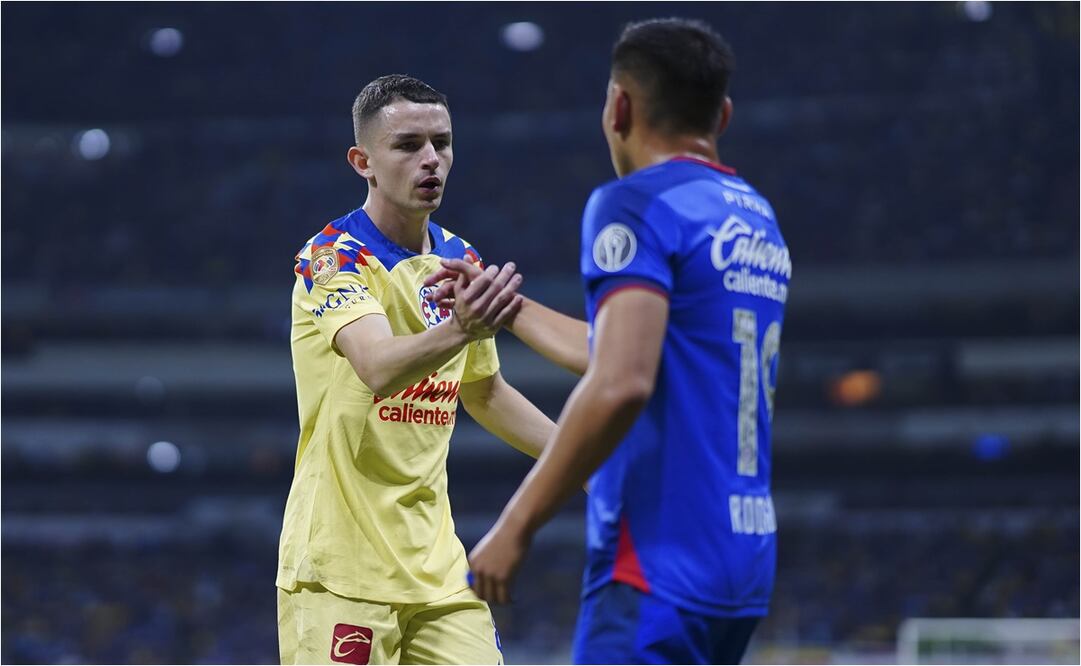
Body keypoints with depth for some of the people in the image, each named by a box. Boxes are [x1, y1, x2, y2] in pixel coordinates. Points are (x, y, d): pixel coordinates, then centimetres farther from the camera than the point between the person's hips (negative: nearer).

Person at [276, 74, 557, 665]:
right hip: (341, 569, -6)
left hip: (436, 565, 6)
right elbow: (378, 369, -31)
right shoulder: (331, 260, -11)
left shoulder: (460, 261, 10)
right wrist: (457, 330, -50)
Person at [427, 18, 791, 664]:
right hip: (744, 568, 9)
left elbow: (620, 386, -22)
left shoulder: (637, 204, -9)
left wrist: (516, 525, -16)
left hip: (657, 567, -9)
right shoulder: (758, 220, 17)